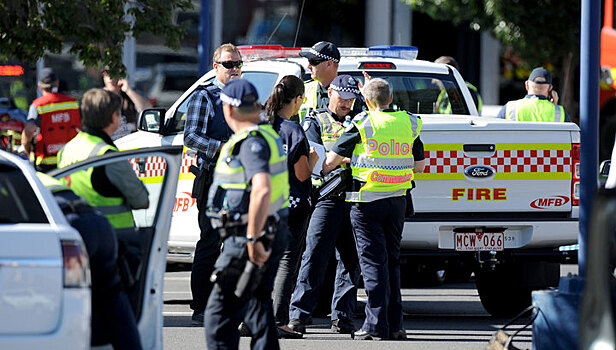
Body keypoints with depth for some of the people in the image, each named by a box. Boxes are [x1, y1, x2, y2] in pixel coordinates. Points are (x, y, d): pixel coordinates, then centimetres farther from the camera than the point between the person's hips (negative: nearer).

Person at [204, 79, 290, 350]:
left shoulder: (252, 142, -18)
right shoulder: (268, 135, 14)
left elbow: (262, 190, -32)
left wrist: (253, 240, -29)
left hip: (250, 236, -10)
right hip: (273, 232, 10)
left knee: (220, 312, -7)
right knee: (256, 304, 17)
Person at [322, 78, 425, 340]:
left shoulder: (362, 124, -7)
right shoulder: (409, 123, 6)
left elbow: (332, 161, -1)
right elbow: (420, 165, 15)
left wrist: (321, 172, 19)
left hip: (368, 202, -4)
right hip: (397, 201, 4)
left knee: (373, 262, -3)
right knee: (392, 261, 13)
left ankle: (377, 325, -6)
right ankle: (394, 325, 12)